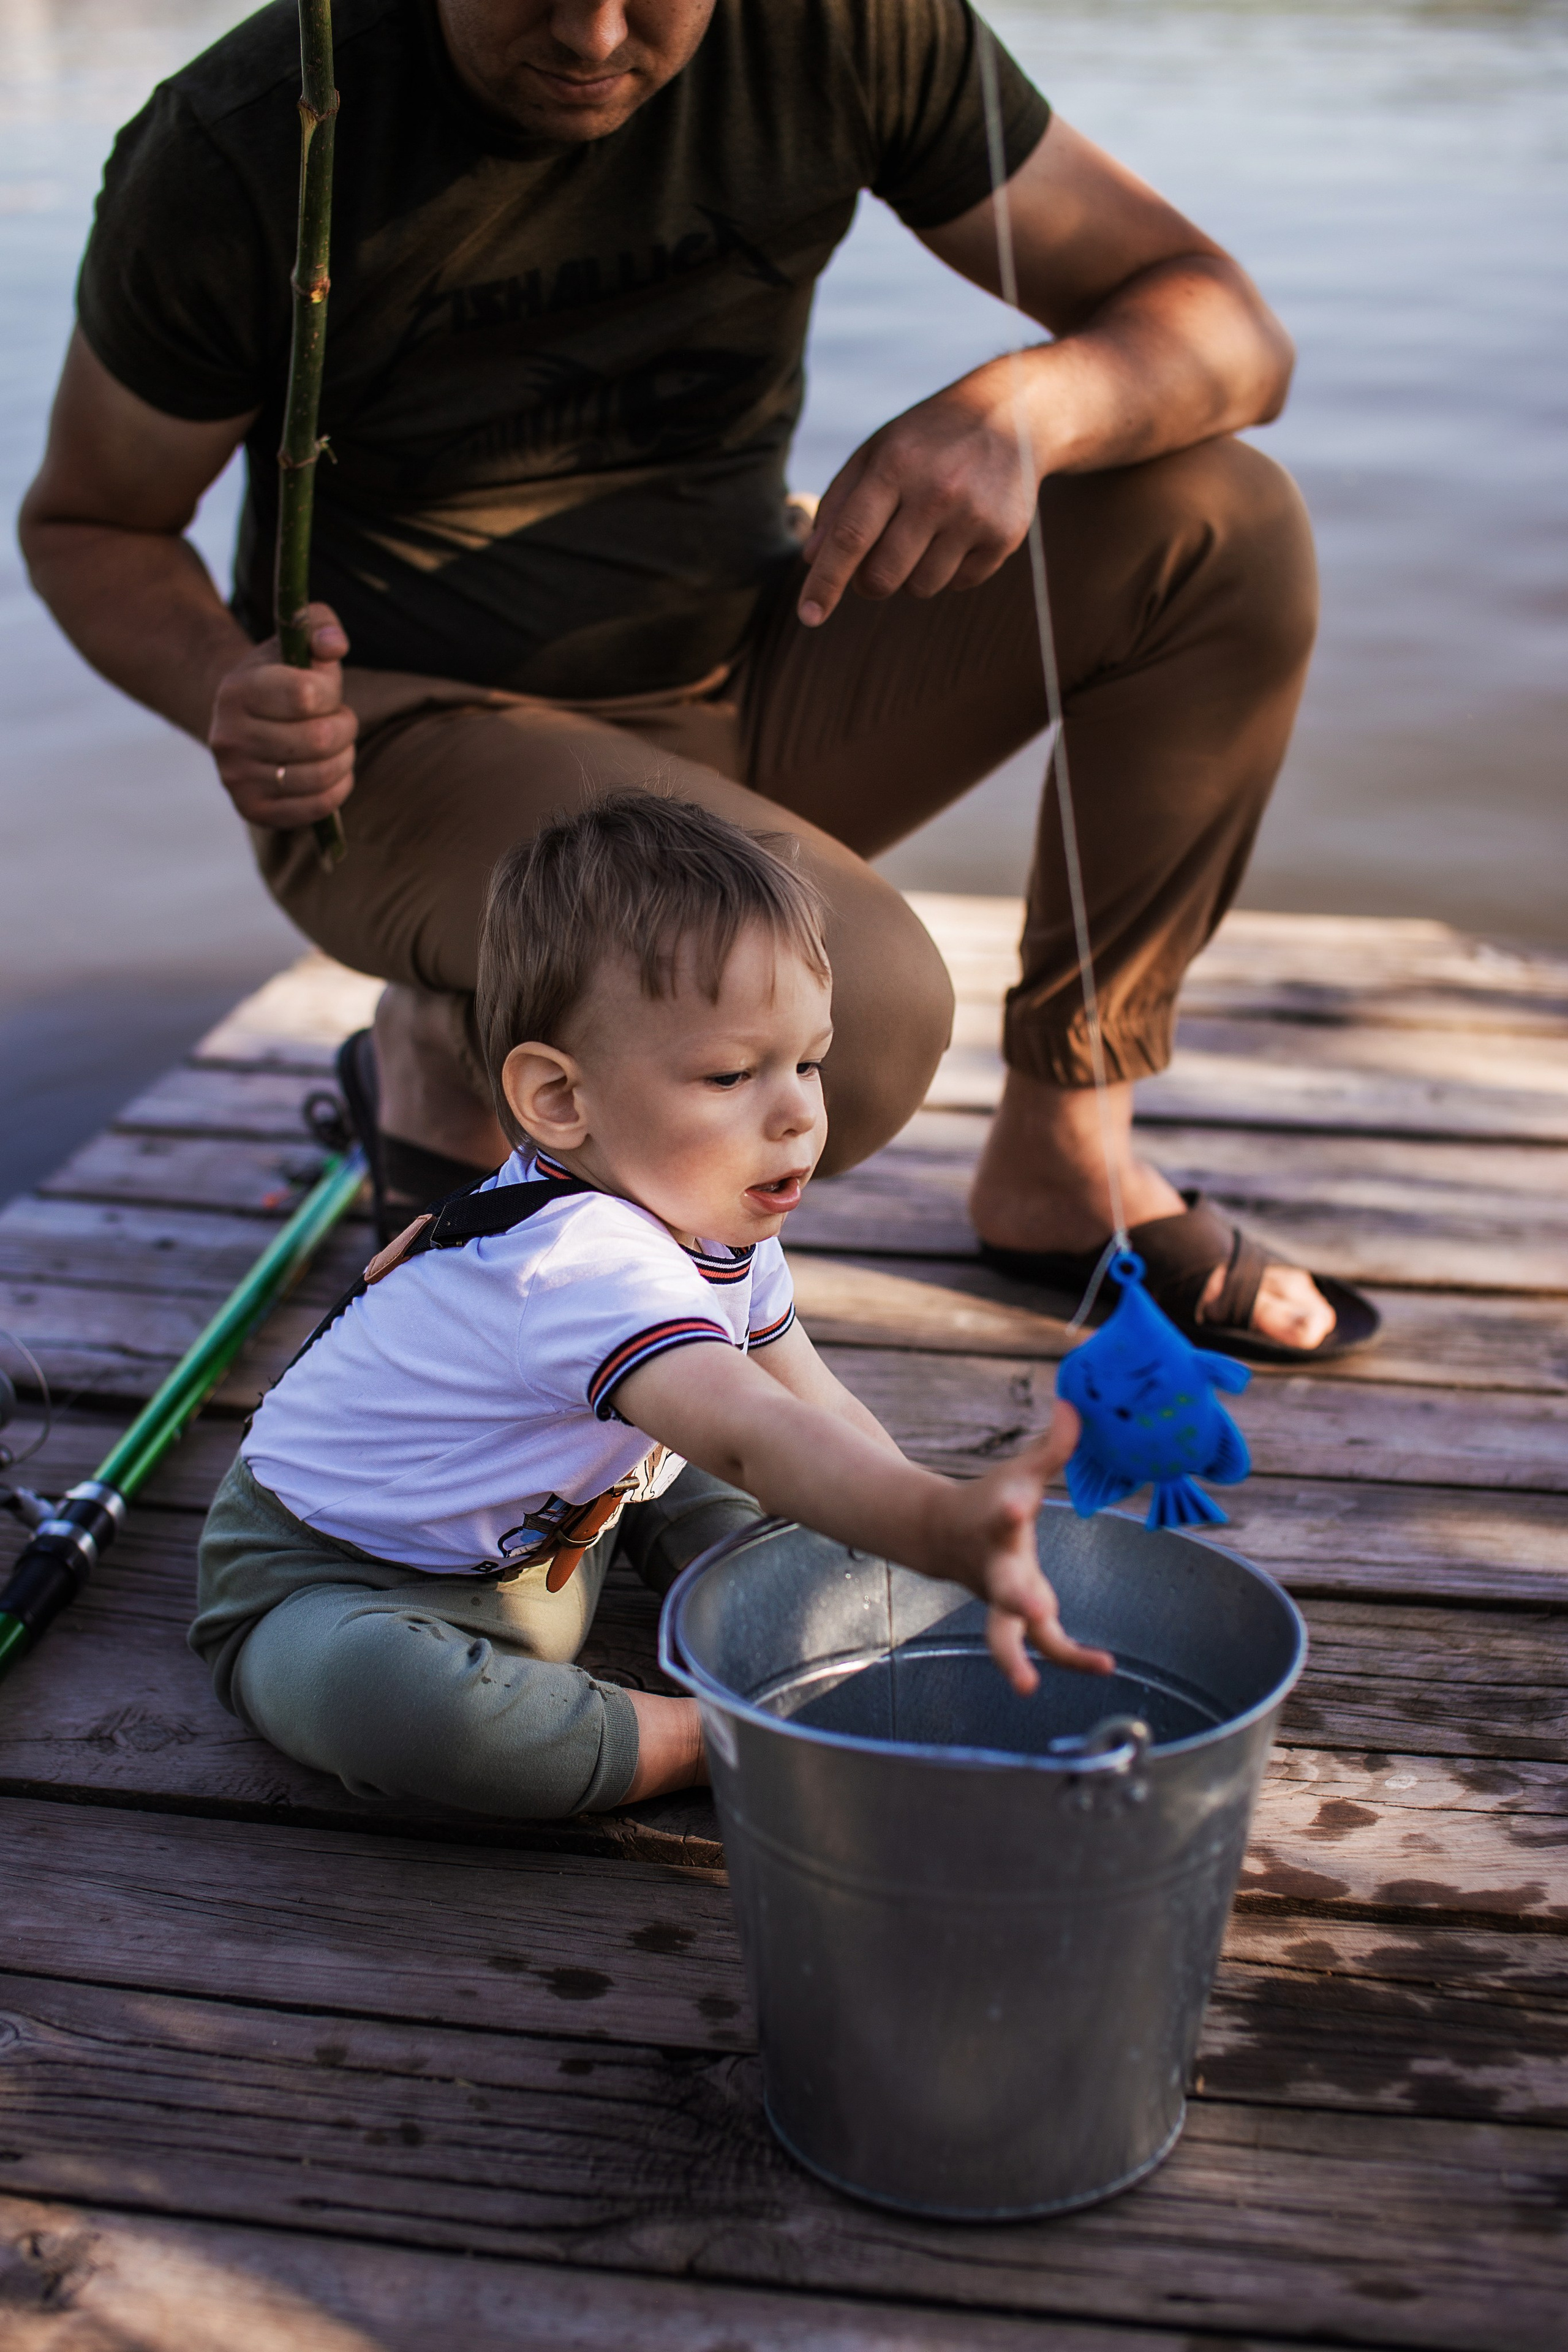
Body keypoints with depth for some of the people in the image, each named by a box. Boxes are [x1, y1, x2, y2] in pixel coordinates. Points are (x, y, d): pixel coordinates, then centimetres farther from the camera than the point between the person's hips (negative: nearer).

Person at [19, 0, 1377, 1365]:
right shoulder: (234, 150, -17)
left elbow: (1228, 333, -6)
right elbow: (89, 525, -3)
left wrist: (1016, 412, -29)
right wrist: (228, 691, -26)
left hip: (744, 688, 5)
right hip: (413, 736, -5)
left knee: (1224, 521, -13)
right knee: (851, 1020, -34)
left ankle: (1062, 1161, -2)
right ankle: (447, 1044, 1)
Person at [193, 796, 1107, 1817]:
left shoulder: (715, 1221, -7)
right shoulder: (582, 1264, -39)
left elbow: (824, 1411, 1)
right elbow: (752, 1442, -56)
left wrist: (944, 1547, -12)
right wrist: (944, 1526, -72)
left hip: (550, 1529, 9)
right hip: (335, 1583, -9)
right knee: (364, 1690, -40)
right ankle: (706, 1738, -25)